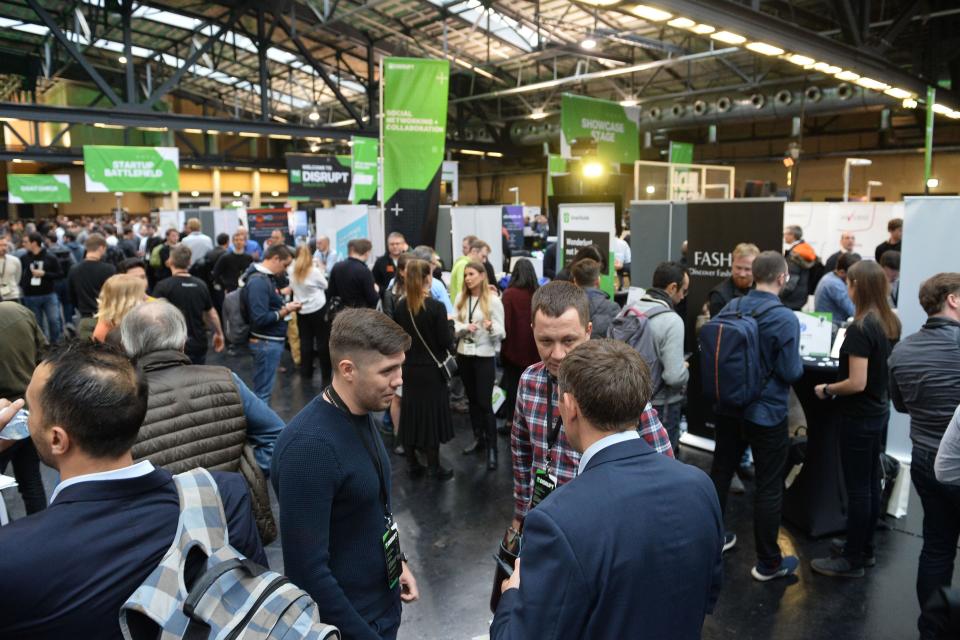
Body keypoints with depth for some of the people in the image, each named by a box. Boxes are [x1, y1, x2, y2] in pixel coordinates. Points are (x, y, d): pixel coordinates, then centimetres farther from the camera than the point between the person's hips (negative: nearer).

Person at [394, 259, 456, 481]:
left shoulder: (400, 306, -2)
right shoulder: (436, 307, -17)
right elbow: (446, 342, -14)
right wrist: (449, 325, 4)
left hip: (408, 369, 4)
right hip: (432, 369, -4)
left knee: (410, 414, 12)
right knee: (431, 415, 6)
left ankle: (413, 464, 22)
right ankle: (434, 467, 16)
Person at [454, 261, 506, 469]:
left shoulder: (493, 300, -10)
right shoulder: (461, 299, 5)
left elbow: (500, 333, -11)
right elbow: (455, 327, 5)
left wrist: (490, 328, -32)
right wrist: (465, 328, -16)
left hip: (485, 356, -5)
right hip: (464, 355, 5)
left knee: (485, 403, -4)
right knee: (472, 399, 14)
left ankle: (492, 448, 3)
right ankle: (478, 439, 28)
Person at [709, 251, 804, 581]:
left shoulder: (731, 307, -2)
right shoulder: (785, 319, -19)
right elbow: (791, 372, -15)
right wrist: (798, 362, 6)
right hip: (766, 413, -5)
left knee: (720, 473, 18)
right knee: (769, 487, 7)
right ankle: (768, 562, 18)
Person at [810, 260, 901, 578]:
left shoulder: (860, 328, -23)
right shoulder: (891, 323, 4)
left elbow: (857, 383, -25)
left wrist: (826, 390, -9)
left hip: (859, 417, -9)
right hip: (879, 412, 9)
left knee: (857, 488, 2)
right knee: (870, 484, 17)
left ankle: (852, 561, 14)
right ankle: (865, 550, 30)